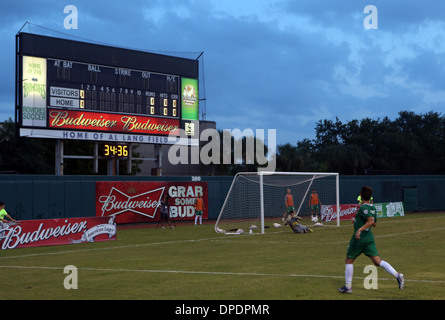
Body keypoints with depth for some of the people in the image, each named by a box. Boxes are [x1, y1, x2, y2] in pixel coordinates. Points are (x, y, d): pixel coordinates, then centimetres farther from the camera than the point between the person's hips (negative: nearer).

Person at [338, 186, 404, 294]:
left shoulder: (363, 208, -15)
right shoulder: (372, 208, 11)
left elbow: (371, 221, -28)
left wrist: (360, 229, -32)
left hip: (359, 238, -7)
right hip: (369, 238, 7)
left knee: (349, 260, 10)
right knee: (378, 261, -1)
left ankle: (348, 286, 12)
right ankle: (397, 275, -20)